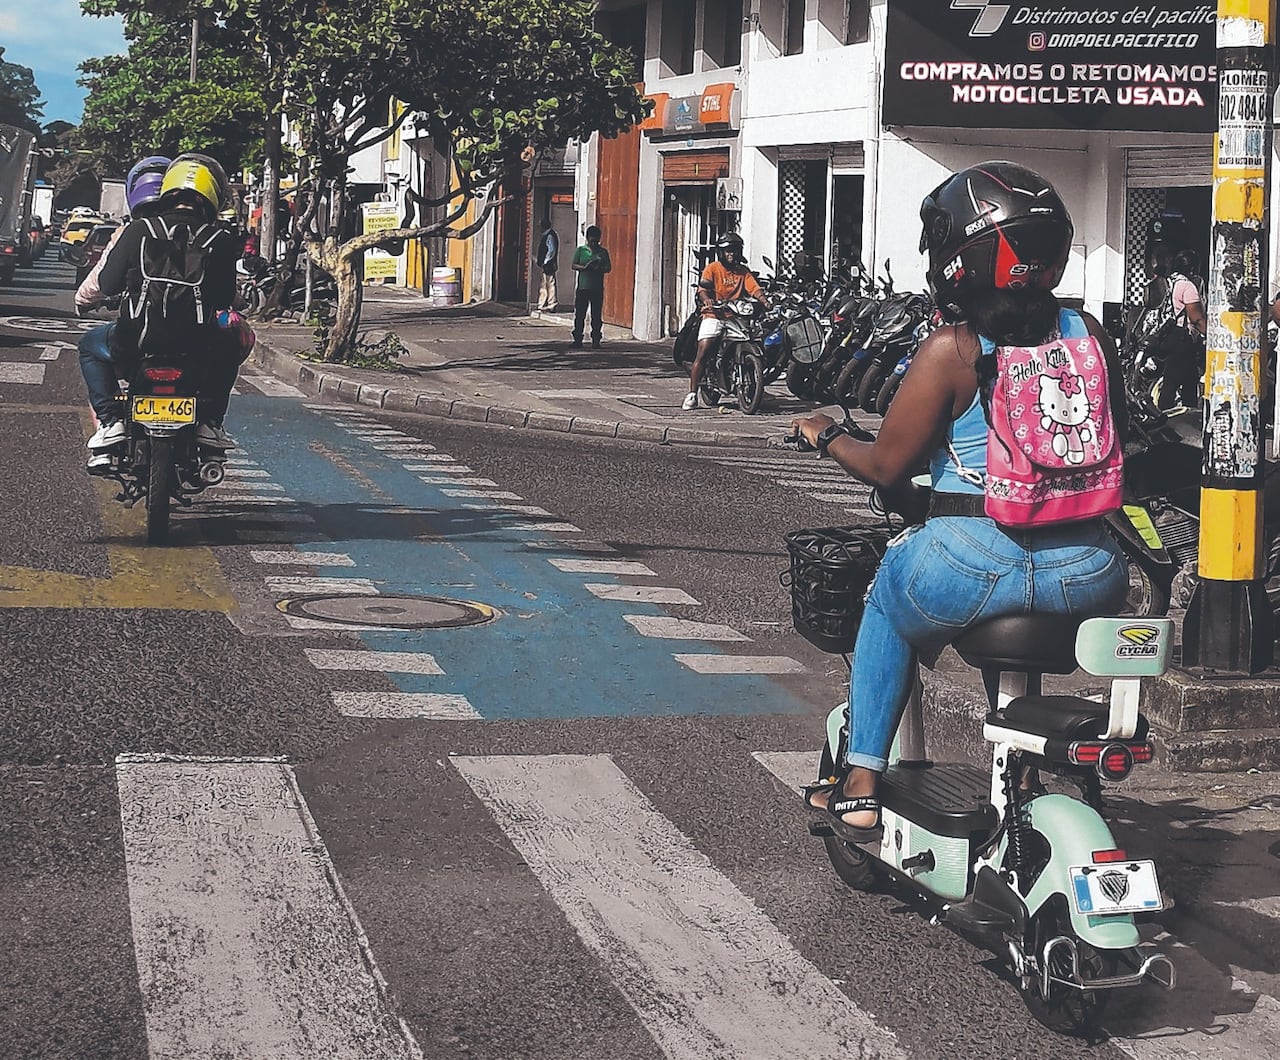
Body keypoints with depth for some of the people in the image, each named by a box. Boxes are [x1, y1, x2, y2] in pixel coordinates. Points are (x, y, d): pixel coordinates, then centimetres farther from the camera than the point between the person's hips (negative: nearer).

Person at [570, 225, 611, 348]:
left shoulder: (603, 252, 8)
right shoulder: (580, 250, 7)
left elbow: (609, 268, 6)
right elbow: (574, 266, 2)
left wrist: (599, 268, -15)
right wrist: (585, 267, -16)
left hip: (597, 288, 0)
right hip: (582, 287, 0)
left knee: (596, 316, 1)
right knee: (579, 315, 0)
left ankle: (596, 340, 4)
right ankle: (577, 339, 6)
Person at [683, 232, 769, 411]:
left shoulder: (743, 271, 15)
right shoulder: (712, 268, 3)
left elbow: (754, 288, 2)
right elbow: (702, 289, -11)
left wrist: (764, 301, -18)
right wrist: (707, 300, -33)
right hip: (715, 315, -3)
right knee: (702, 353, -14)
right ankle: (692, 394, -12)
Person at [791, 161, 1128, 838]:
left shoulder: (951, 350, -8)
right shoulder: (1091, 338, 5)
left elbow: (885, 466, -4)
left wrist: (826, 436, 15)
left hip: (974, 567, -4)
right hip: (1089, 576, 4)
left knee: (887, 603, 29)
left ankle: (860, 786, 27)